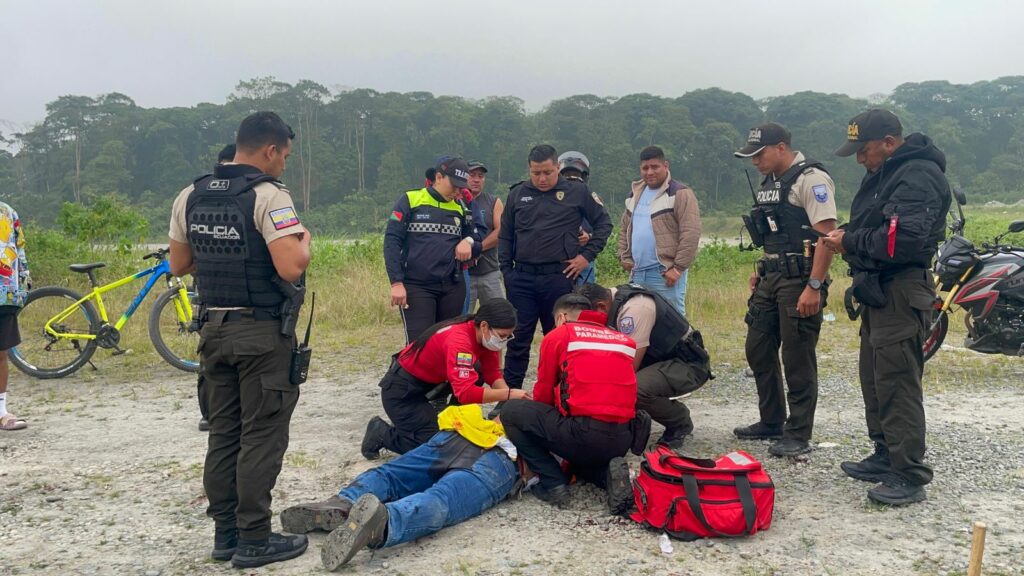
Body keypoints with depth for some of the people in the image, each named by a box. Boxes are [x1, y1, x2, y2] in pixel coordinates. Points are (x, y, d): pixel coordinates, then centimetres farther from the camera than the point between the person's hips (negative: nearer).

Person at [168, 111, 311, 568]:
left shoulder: (191, 197, 7)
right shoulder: (269, 196, -14)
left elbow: (178, 265, 13)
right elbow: (291, 268, -23)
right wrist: (304, 242, -3)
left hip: (214, 329, 7)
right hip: (263, 332, -7)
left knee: (223, 434, 13)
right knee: (262, 436, 1)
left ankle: (224, 534, 22)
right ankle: (254, 540, 8)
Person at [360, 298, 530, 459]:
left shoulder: (485, 335, -8)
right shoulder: (458, 340, -33)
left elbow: (493, 374, -4)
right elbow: (465, 392, -41)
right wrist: (508, 394, -38)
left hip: (429, 383, 8)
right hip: (401, 390, -8)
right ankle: (381, 433, 6)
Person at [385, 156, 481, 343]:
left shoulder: (460, 208, 12)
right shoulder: (410, 200, -1)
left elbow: (477, 246, 18)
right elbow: (392, 241, -4)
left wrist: (468, 242, -7)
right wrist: (396, 283, -12)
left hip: (452, 288, 4)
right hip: (416, 287, -4)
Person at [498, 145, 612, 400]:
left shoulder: (577, 192, 3)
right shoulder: (517, 194, 10)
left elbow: (604, 223, 11)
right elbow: (505, 236, 16)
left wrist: (587, 255, 2)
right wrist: (506, 270, 8)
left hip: (559, 278, -2)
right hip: (521, 278, 2)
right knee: (518, 339, 4)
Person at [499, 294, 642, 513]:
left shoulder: (557, 336, 6)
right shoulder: (622, 339, 18)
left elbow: (543, 393, 10)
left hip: (584, 432, -6)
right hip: (624, 439, 6)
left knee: (511, 411, 13)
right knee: (582, 459, 38)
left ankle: (553, 484, 5)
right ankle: (609, 474, 5)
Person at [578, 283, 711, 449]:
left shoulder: (634, 308, -27)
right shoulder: (616, 300, 1)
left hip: (690, 365, -9)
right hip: (663, 358, 9)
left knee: (633, 389, -33)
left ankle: (680, 422, -5)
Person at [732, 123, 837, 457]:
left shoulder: (811, 178, -12)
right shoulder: (769, 183, 17)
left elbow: (827, 235, -20)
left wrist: (814, 287, -24)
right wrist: (758, 273, 18)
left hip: (800, 280, -9)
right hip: (771, 279, 10)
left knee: (798, 361, -3)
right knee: (758, 351, 13)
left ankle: (798, 435, 8)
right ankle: (771, 423, 27)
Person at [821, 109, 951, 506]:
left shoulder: (918, 176, -16)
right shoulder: (884, 174, 16)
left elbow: (900, 241, -27)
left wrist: (850, 243, -14)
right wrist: (846, 235, 3)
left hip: (901, 293, -11)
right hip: (879, 291, 11)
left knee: (898, 384, -8)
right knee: (875, 379, 17)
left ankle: (909, 476, -2)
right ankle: (886, 456, 29)